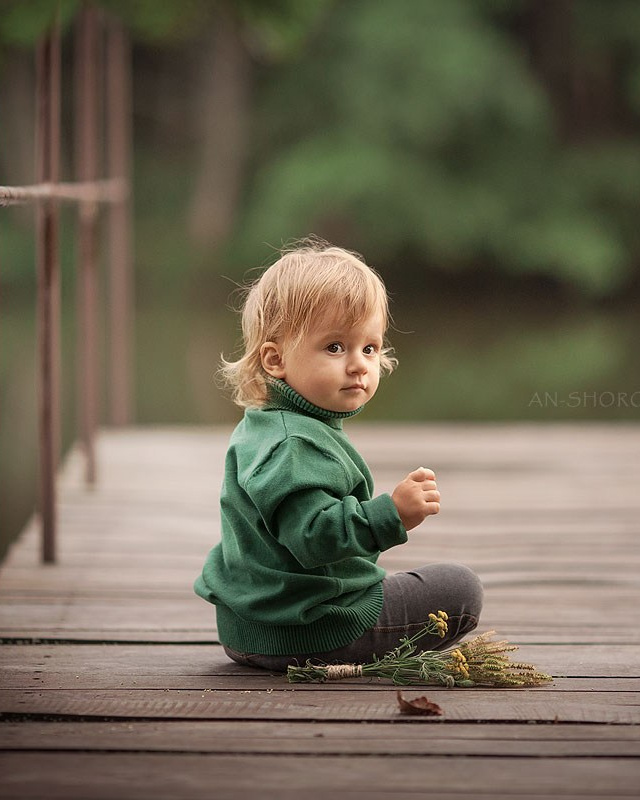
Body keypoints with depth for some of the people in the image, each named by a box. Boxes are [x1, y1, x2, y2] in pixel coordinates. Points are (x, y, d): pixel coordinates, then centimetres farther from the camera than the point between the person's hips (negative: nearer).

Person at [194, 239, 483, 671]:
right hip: (307, 630, -11)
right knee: (460, 588, -2)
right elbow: (312, 534, -34)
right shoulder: (296, 445, -24)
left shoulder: (263, 427, 11)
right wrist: (390, 514, -40)